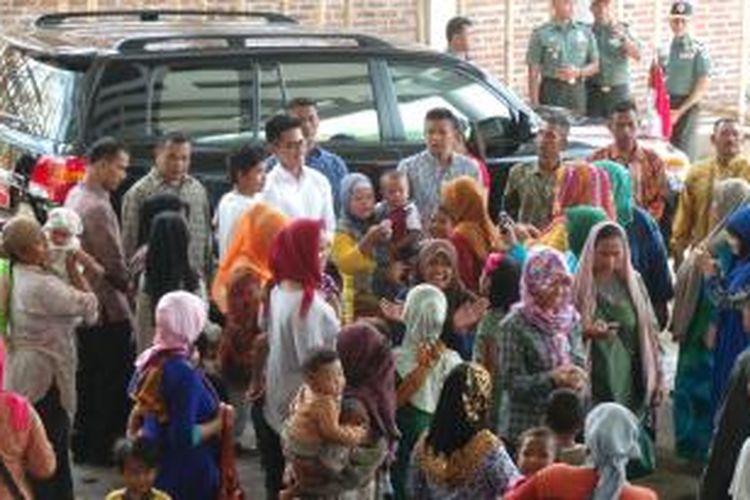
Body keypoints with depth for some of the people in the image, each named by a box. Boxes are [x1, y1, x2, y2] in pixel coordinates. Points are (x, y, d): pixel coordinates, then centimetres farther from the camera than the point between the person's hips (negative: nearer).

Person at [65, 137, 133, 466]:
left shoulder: (75, 196, 8)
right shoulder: (97, 207, -22)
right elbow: (115, 265, -21)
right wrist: (128, 284, -1)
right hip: (107, 309, -10)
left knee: (88, 377, 18)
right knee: (116, 380, 1)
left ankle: (83, 445, 26)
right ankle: (105, 447, 8)